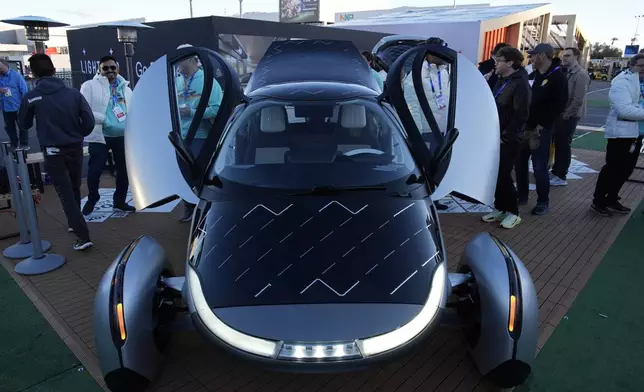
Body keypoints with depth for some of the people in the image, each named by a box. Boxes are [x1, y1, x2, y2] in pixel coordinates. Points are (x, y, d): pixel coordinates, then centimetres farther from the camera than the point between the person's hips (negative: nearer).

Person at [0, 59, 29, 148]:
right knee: (9, 127, 14)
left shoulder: (16, 75, -7)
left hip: (18, 107, -5)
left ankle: (24, 144, 18)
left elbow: (24, 90, -9)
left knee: (22, 126, 6)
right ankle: (14, 144, 28)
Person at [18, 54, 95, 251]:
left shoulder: (30, 97, -8)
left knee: (65, 194, 0)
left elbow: (24, 125, 7)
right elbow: (89, 121, -6)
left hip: (53, 151, -2)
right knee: (74, 188, 21)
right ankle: (74, 223, 38)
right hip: (75, 148, 3)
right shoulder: (73, 93, -5)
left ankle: (83, 236, -6)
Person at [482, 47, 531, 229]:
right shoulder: (501, 81, 13)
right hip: (496, 137, 8)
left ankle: (513, 212, 10)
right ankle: (499, 208, 21)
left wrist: (505, 136, -18)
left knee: (503, 175, -5)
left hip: (508, 139, -8)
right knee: (496, 174, 10)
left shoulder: (520, 84, -13)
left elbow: (521, 115, -18)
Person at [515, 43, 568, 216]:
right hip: (525, 127, 7)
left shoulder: (558, 77, -6)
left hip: (541, 130, -7)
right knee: (520, 163, 10)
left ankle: (543, 201, 9)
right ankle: (521, 196, 23)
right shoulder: (533, 75, 14)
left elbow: (559, 105, -13)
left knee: (539, 167, -4)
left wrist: (541, 126, -17)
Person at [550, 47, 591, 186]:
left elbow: (578, 99, -20)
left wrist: (566, 115, -15)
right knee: (558, 144, 13)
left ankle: (561, 177, 7)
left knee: (564, 145, -1)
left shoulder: (581, 75, -14)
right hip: (559, 114, 7)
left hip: (569, 116, -7)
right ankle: (555, 171, 25)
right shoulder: (565, 72, 10)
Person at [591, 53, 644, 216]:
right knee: (612, 169, 0)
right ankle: (598, 201, 13)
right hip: (622, 132, -8)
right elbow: (624, 110, -25)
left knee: (626, 169, 14)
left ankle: (611, 200, 28)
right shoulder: (622, 82, -14)